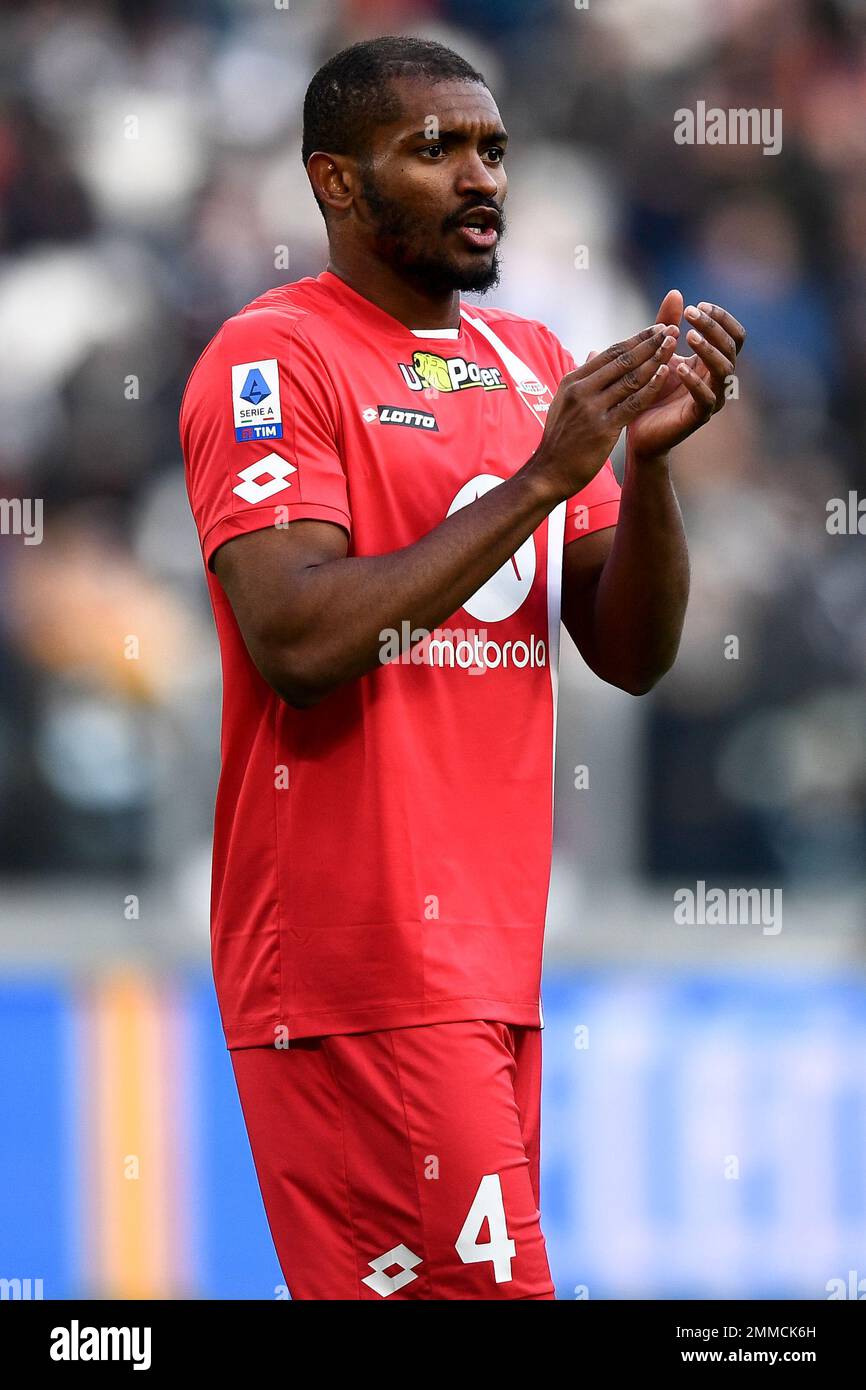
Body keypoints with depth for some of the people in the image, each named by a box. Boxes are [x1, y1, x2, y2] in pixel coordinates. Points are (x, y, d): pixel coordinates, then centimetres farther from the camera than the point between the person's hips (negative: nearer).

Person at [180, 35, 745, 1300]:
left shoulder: (531, 364, 16)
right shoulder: (271, 362, -6)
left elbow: (633, 655, 13)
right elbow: (298, 641, -19)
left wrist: (648, 454, -5)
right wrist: (537, 479, -17)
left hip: (493, 951, 7)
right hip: (358, 950, -7)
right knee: (477, 1284, -13)